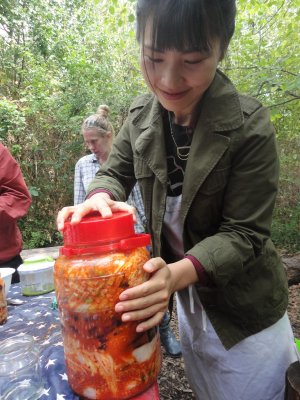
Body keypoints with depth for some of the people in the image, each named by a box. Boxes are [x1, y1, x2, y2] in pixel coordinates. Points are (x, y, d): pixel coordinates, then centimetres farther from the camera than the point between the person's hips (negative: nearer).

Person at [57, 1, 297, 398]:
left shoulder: (250, 128, -23)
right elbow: (115, 173, 0)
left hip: (245, 312, -4)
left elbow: (244, 233, -21)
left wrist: (177, 274, -37)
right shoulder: (141, 115, -9)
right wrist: (100, 198, -23)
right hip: (187, 301, 5)